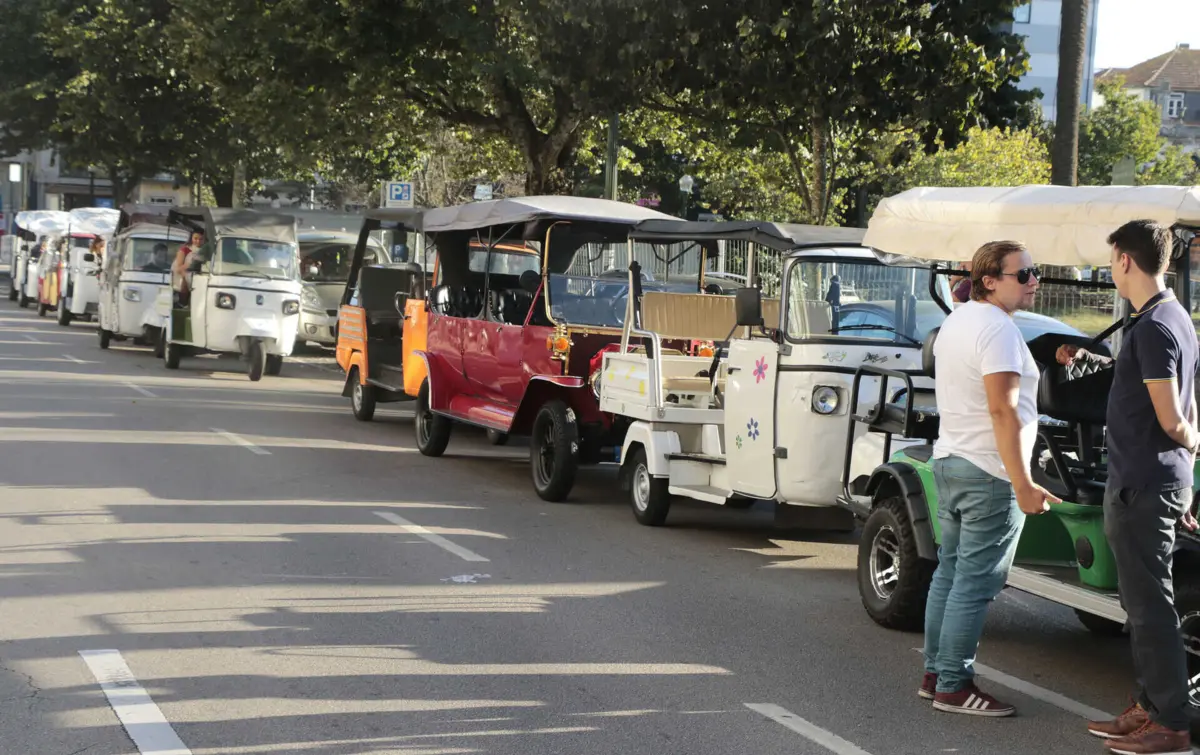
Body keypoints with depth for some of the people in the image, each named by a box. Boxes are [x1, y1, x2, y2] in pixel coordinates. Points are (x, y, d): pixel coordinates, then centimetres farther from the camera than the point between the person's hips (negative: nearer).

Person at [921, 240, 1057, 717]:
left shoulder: (956, 321, 13)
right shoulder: (997, 328, -17)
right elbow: (1002, 411, -23)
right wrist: (1023, 485, -23)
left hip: (948, 460, 10)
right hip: (989, 473, -10)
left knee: (950, 572, 15)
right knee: (975, 584, -5)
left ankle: (935, 673, 21)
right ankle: (953, 686, -1)